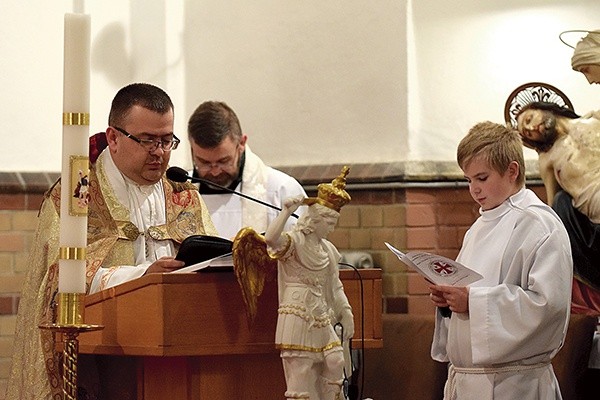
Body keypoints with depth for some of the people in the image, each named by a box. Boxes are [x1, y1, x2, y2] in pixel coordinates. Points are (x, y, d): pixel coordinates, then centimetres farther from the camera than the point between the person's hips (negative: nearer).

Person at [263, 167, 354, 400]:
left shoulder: (327, 249, 16)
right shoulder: (294, 241, -9)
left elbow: (335, 286, 22)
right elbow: (271, 239, -32)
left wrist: (345, 314, 17)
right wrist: (287, 212, -31)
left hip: (321, 318, 8)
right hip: (298, 316, -8)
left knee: (335, 362, -1)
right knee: (301, 370, -7)